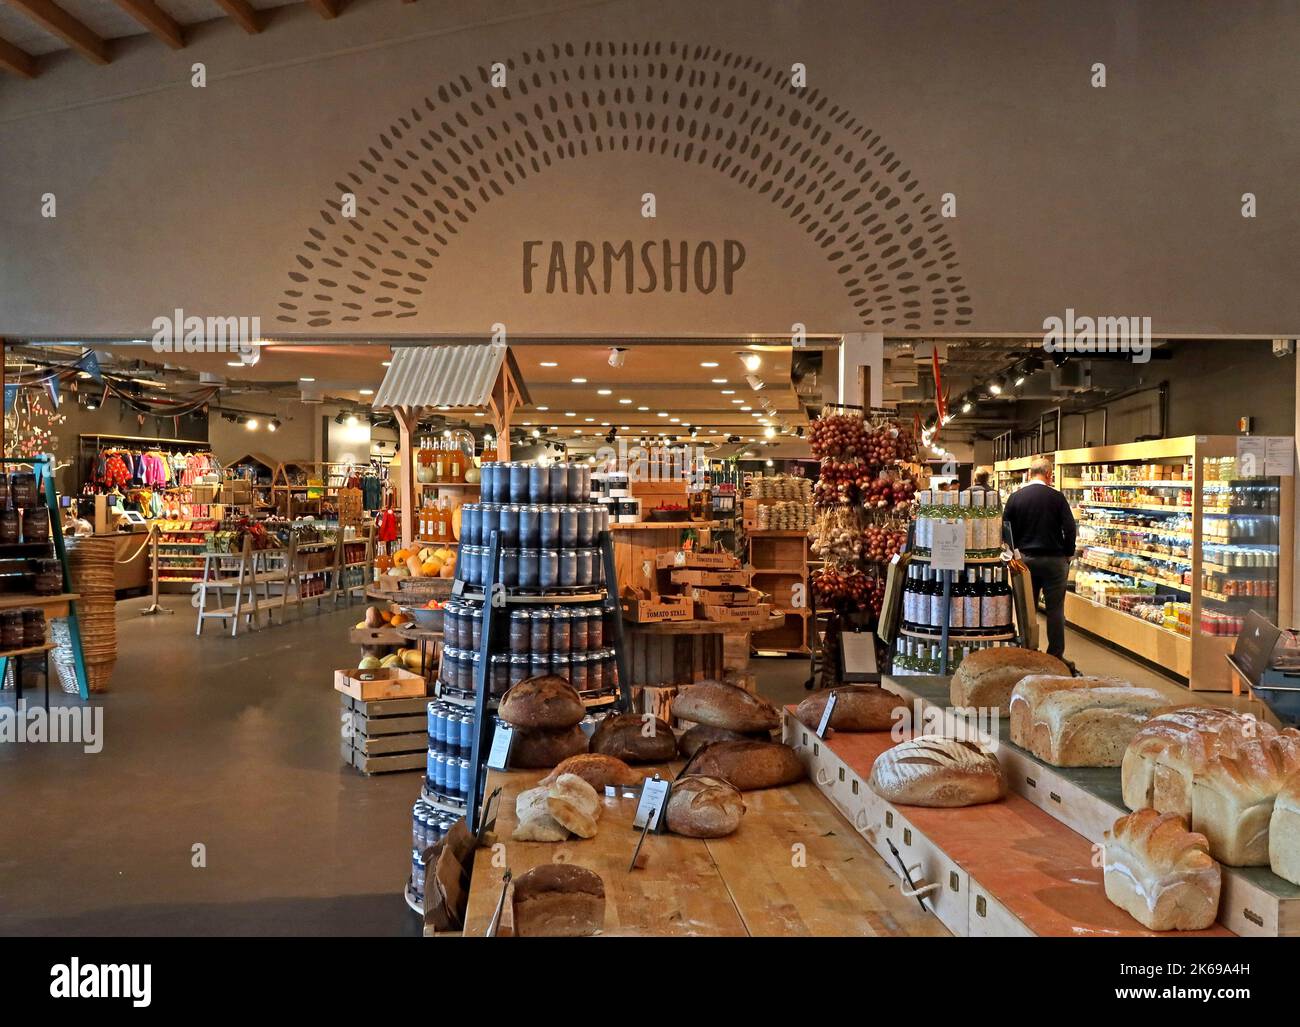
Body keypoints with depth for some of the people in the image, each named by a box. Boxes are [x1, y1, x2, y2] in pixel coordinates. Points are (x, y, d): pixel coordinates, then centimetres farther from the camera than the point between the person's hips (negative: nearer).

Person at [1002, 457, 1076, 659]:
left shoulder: (1015, 497, -1)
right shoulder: (1057, 497, -8)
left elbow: (1007, 529, 0)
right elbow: (1070, 528, -9)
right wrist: (1068, 555, 3)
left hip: (1025, 559, 3)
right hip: (1053, 559, -2)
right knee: (1055, 609, 4)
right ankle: (1055, 656, 7)